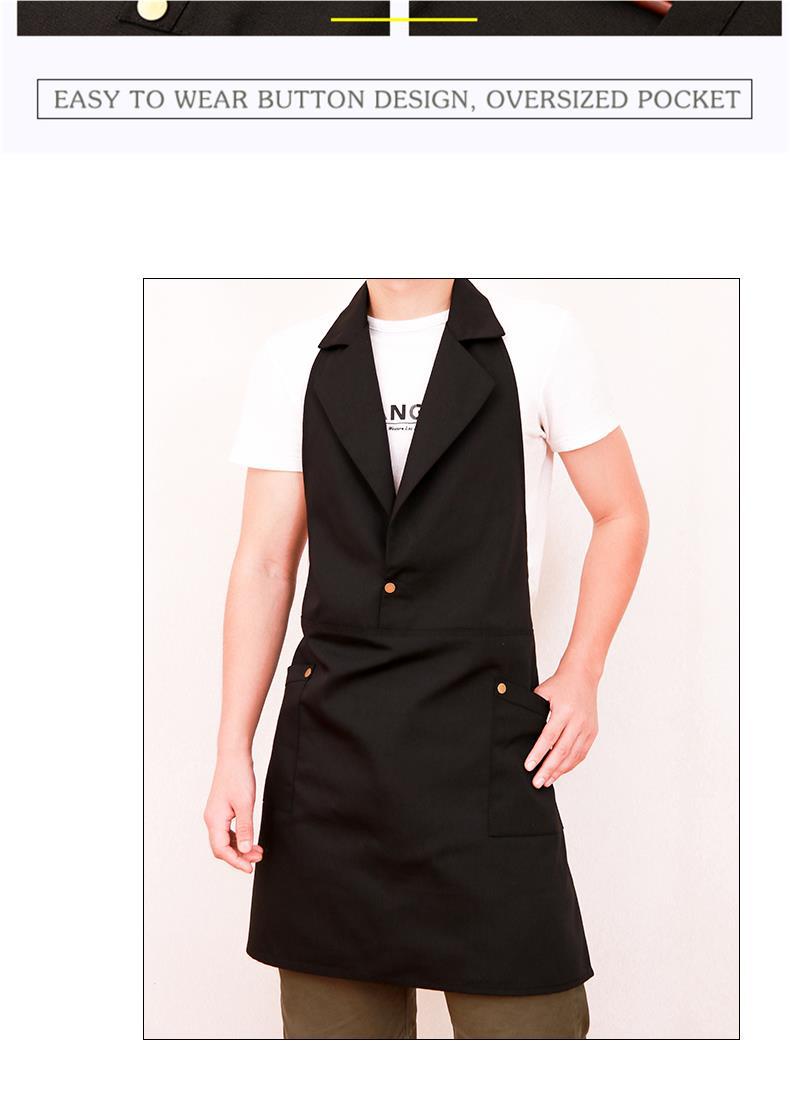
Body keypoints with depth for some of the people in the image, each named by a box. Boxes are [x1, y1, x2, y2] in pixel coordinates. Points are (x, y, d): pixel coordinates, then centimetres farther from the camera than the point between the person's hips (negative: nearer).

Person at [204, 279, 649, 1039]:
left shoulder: (538, 342, 2)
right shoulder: (293, 364, 8)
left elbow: (621, 514, 11)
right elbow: (264, 565, 6)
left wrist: (581, 676, 2)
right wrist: (233, 753, 0)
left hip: (486, 741, -2)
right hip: (332, 741, 2)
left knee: (524, 1013, -1)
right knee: (334, 1017, 9)